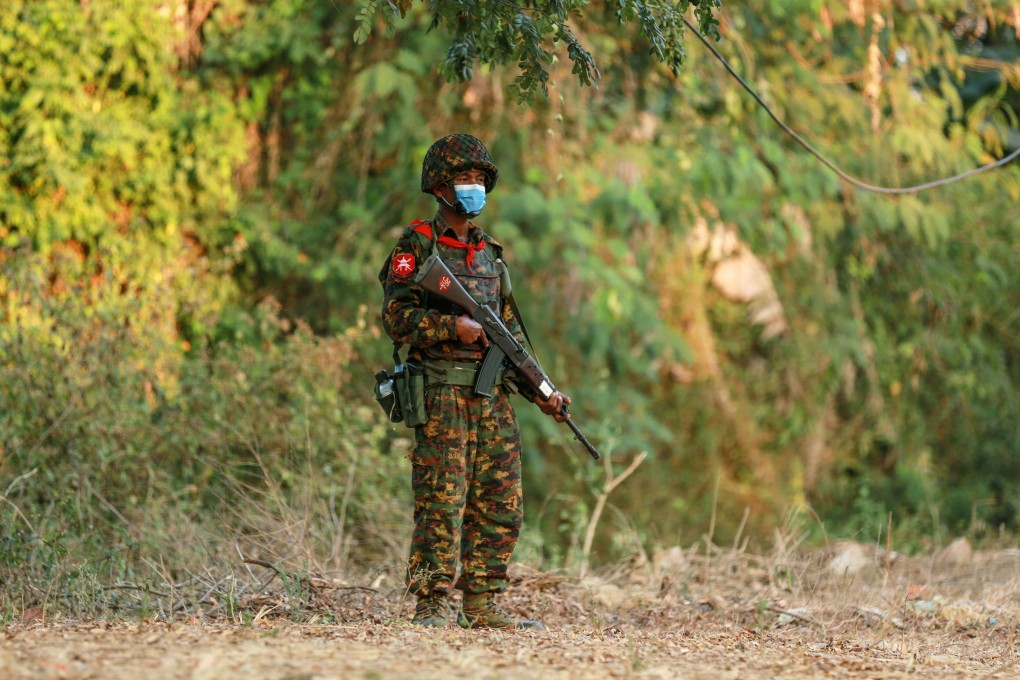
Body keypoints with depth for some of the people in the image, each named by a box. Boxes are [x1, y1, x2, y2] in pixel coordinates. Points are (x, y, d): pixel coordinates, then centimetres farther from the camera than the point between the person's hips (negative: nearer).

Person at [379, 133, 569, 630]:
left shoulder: (489, 253, 19)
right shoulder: (417, 246, -1)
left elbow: (510, 332, 21)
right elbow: (397, 317, -10)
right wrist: (453, 326, -21)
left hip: (493, 396, 7)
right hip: (441, 393, -7)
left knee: (502, 505, 6)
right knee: (442, 500, -10)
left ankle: (482, 606, 13)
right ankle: (431, 606, -6)